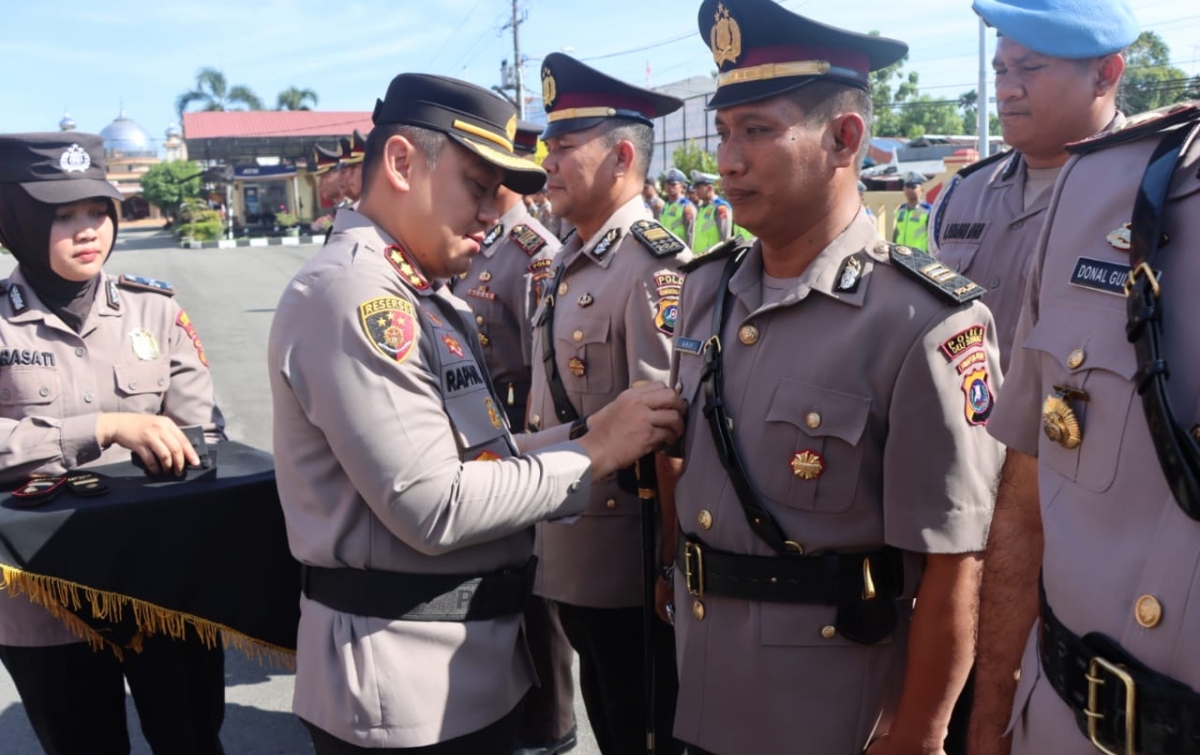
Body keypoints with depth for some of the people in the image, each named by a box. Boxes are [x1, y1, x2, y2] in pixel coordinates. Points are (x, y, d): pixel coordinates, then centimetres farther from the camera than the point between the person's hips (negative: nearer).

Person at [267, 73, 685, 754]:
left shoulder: (425, 296, 10)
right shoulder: (351, 293, -20)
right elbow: (435, 508, -24)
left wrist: (584, 433, -3)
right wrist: (593, 452, -16)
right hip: (403, 679, -9)